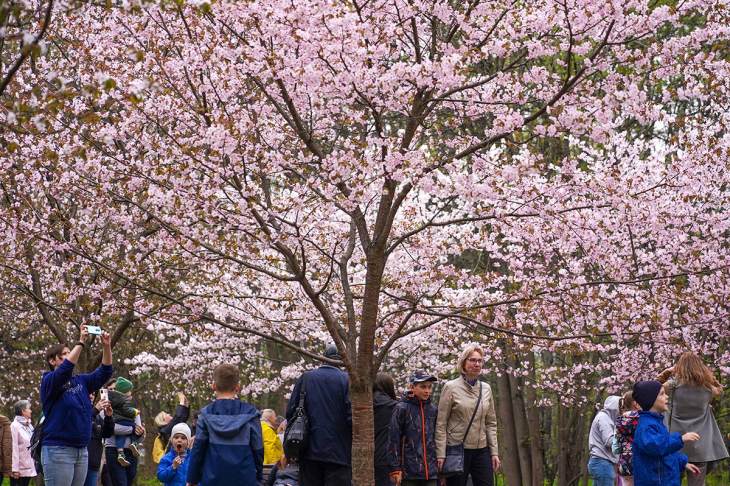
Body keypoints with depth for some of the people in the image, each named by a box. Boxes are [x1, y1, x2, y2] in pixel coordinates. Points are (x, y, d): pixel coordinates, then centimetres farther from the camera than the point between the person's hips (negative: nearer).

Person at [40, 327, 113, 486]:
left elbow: (105, 371, 7)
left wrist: (107, 346, -7)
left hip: (82, 450, 7)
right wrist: (81, 342, -22)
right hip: (58, 450, -6)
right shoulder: (49, 381, -4)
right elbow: (66, 368, -23)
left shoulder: (81, 381, 14)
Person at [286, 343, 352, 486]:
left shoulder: (305, 378, 5)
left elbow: (291, 411, 4)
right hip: (338, 453, -3)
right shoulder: (346, 380, -6)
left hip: (309, 451, 3)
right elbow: (352, 415, -13)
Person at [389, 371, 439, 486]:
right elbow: (393, 440, -6)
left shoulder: (432, 409, 8)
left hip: (431, 472, 4)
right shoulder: (402, 408, -5)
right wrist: (395, 469, -9)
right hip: (409, 472, -4)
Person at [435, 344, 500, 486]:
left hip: (481, 450, 4)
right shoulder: (451, 387, -4)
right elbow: (441, 424, -5)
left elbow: (491, 423, 12)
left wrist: (494, 452, 5)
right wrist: (441, 454, -10)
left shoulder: (486, 389, 9)